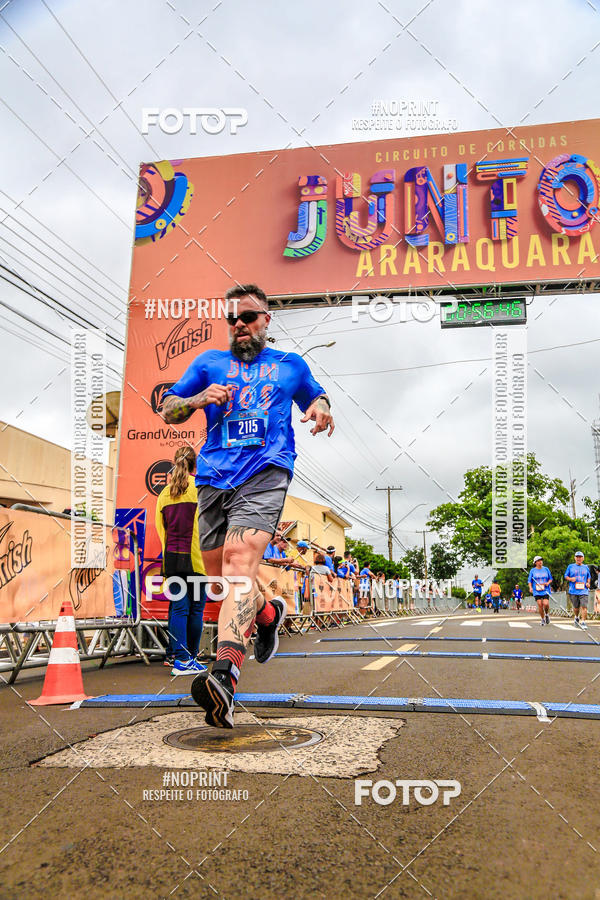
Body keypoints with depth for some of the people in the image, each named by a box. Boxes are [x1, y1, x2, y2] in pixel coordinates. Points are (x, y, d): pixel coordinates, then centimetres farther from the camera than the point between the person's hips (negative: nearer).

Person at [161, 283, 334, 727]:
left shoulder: (291, 365, 23)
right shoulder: (210, 362, 23)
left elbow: (316, 395, 37)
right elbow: (168, 410, 20)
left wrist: (321, 409, 11)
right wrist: (200, 399, -2)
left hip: (265, 471, -4)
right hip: (214, 476, 4)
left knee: (239, 559, -25)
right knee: (220, 571, 6)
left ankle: (225, 675, -40)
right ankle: (268, 612, 38)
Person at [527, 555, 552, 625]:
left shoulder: (546, 569, 8)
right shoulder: (532, 570, 6)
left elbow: (550, 579, 13)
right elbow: (530, 580, 7)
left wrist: (548, 583, -8)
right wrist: (530, 587, -10)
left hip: (545, 590, 0)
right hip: (537, 591, 0)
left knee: (546, 604, -16)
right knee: (540, 605, -6)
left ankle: (546, 614, 14)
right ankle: (543, 619, 10)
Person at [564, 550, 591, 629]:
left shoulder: (586, 568, 13)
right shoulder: (570, 566, 7)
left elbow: (589, 577, 24)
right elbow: (566, 576, 10)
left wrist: (588, 583, 4)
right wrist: (570, 579, -11)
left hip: (583, 591, 0)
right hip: (573, 591, 0)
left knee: (584, 606, -13)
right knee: (576, 607, 7)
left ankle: (583, 622, -7)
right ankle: (576, 618, 36)